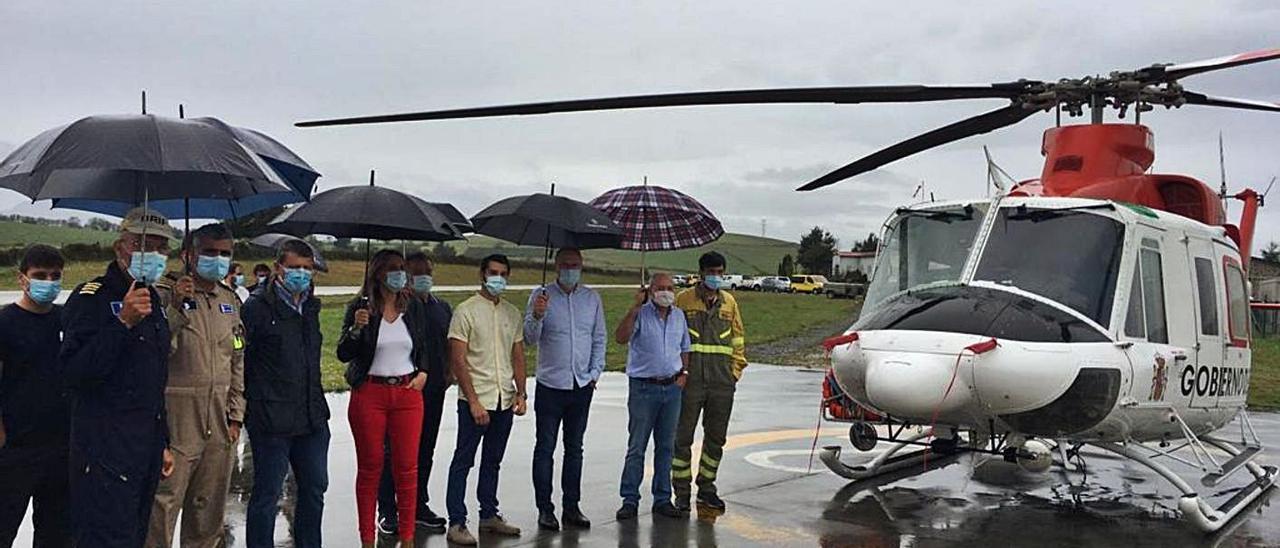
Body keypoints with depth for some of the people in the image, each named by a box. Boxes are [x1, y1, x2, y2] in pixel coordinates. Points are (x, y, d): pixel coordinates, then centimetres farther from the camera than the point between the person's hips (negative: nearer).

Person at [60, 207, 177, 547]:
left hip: (147, 446, 8)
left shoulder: (153, 300, 15)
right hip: (105, 448, -8)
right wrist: (123, 322, -27)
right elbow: (73, 373, -21)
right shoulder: (92, 296, -9)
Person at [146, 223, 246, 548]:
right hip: (176, 420, -6)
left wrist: (235, 416, 11)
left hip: (219, 424, 6)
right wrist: (176, 308, -25)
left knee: (210, 506, 14)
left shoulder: (230, 300, 12)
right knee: (164, 505, -4)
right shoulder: (165, 293, -6)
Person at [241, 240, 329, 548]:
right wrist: (247, 402, -12)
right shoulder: (259, 306, -10)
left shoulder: (311, 306, 13)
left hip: (312, 415, 7)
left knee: (314, 488, 16)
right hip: (272, 418, -7)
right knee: (267, 493, 3)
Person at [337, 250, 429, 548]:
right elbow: (343, 355, -4)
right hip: (369, 394, -2)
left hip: (408, 392, 2)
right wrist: (356, 328, -21)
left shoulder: (415, 307, 6)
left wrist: (422, 373, 2)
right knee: (369, 467, 5)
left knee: (407, 466, 1)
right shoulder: (360, 308, -4)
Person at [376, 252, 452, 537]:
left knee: (425, 450, 14)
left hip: (433, 389, 6)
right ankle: (387, 511, 11)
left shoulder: (442, 308, 12)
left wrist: (449, 371, 6)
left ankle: (419, 507, 27)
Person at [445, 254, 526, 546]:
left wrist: (520, 393, 4)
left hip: (505, 400, 6)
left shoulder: (512, 313, 11)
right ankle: (456, 523, 6)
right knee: (463, 461, 0)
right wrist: (473, 401, -15)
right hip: (475, 400, -6)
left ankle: (489, 515, 25)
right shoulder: (466, 311, -7)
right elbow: (458, 360, -11)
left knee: (492, 461, 15)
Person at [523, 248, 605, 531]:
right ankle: (545, 509, 10)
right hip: (550, 385, -3)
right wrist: (537, 316, -28)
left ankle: (571, 506, 18)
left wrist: (595, 373, 3)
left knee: (575, 449, 10)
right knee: (545, 449, 2)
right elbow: (530, 339, -9)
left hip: (582, 385, 3)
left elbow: (599, 339, 12)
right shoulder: (541, 295, -3)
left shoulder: (592, 298, 7)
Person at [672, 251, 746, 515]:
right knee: (683, 438, 2)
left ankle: (706, 489, 25)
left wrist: (736, 370, 9)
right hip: (690, 382, -4)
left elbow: (738, 338, 17)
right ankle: (681, 492, 13)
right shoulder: (683, 300, -1)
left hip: (722, 384, 4)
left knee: (716, 438, 11)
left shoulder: (729, 302, 11)